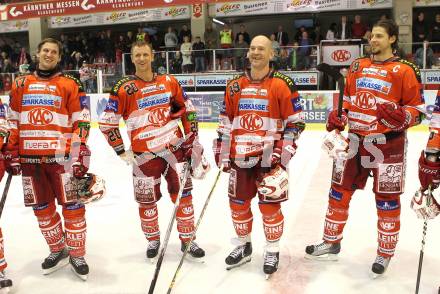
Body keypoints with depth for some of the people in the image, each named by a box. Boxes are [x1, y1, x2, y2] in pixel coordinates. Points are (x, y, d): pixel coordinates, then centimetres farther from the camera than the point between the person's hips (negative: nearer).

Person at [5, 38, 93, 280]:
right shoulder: (21, 85, 13)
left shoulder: (71, 85, 2)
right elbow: (12, 122, 15)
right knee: (42, 209, 11)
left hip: (61, 157, -4)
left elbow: (81, 122, -2)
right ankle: (57, 251, 29)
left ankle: (77, 255, 13)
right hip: (29, 157, 4)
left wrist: (81, 156, -9)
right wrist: (11, 153, 8)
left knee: (72, 206, -2)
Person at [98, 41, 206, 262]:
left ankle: (187, 240, 21)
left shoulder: (169, 82, 5)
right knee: (147, 199, 7)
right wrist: (121, 151, -4)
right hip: (144, 154, -2)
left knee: (183, 194, 5)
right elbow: (106, 121, -4)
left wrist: (193, 138, 8)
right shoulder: (124, 88, -4)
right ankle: (153, 240, 30)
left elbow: (186, 109, 14)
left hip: (175, 147, 2)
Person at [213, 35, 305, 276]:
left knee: (270, 205, 4)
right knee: (238, 203, 12)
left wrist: (283, 152, -11)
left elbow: (296, 122, -4)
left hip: (270, 157, -4)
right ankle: (243, 246, 34)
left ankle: (272, 251, 24)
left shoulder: (283, 85, -5)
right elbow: (225, 123, 13)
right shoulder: (234, 86, 8)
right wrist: (222, 154, 8)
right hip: (240, 157, 4)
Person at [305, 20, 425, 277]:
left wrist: (400, 117, -27)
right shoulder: (358, 66, 11)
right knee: (339, 192, 10)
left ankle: (385, 254, 23)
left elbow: (418, 109, -7)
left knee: (387, 200, 4)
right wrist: (338, 117, 3)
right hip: (356, 140, 6)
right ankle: (331, 243, 27)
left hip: (388, 144, -5)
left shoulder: (405, 70, -7)